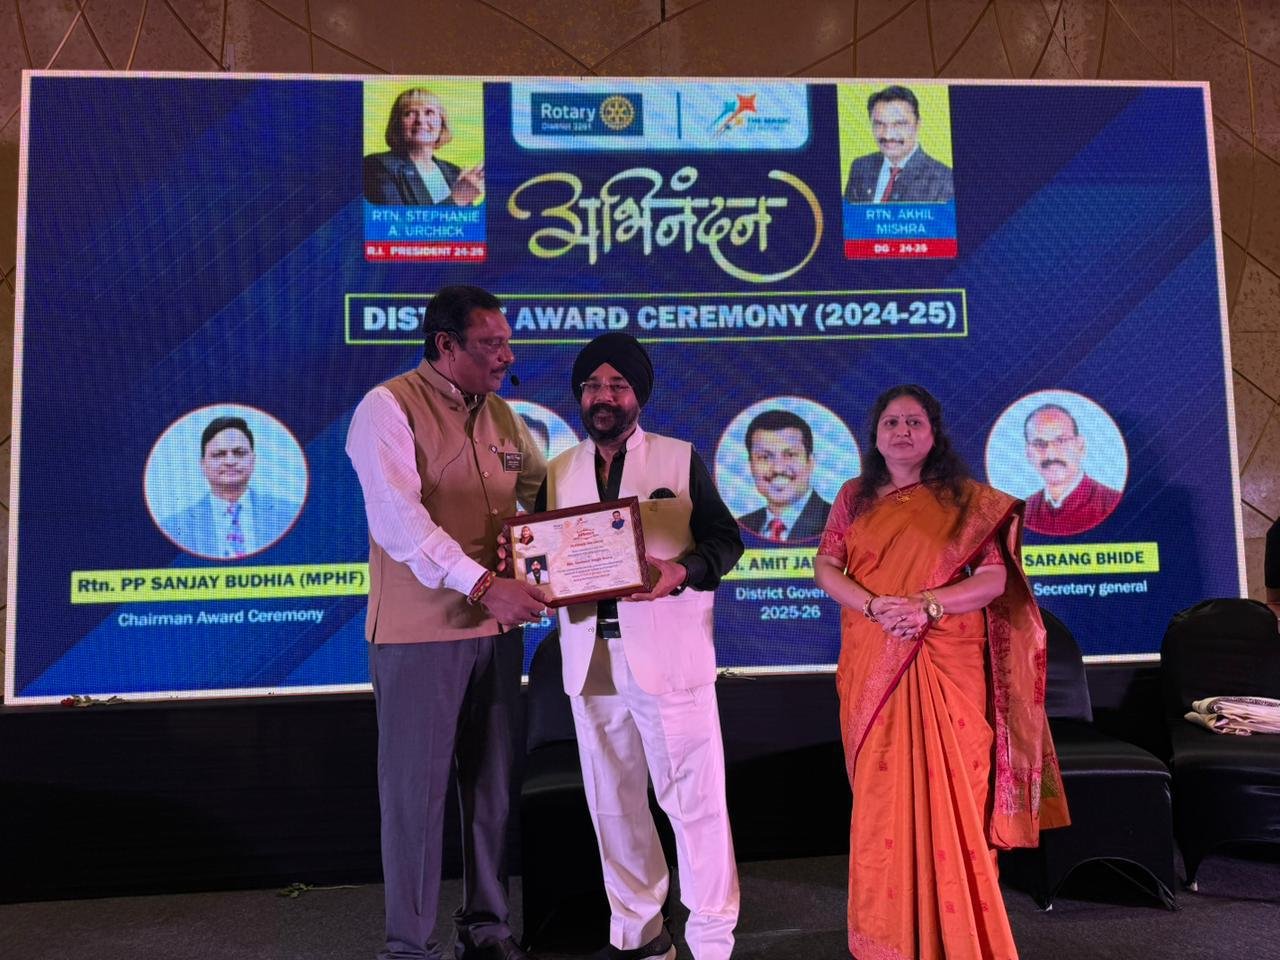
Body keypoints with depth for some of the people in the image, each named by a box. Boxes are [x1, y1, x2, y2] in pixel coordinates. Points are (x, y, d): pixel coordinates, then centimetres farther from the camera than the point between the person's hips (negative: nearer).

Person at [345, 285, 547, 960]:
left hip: (497, 628, 7)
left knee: (492, 784, 14)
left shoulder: (501, 416, 12)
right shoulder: (389, 407, -9)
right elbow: (398, 517, -21)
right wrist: (483, 583, -27)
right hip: (420, 633, -6)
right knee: (416, 787, 4)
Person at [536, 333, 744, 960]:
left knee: (694, 800, 0)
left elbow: (726, 541, -2)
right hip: (591, 661, 4)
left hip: (669, 657, -4)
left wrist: (680, 571, -20)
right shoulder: (559, 472, 13)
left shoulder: (681, 459, 2)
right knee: (613, 804, 13)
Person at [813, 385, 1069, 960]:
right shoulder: (854, 497, 9)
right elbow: (825, 568, 2)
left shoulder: (965, 500, 3)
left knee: (948, 795, -1)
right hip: (872, 666, 2)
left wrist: (926, 604, -20)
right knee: (881, 794, 7)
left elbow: (995, 579, -5)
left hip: (945, 665, -2)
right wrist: (875, 606, -16)